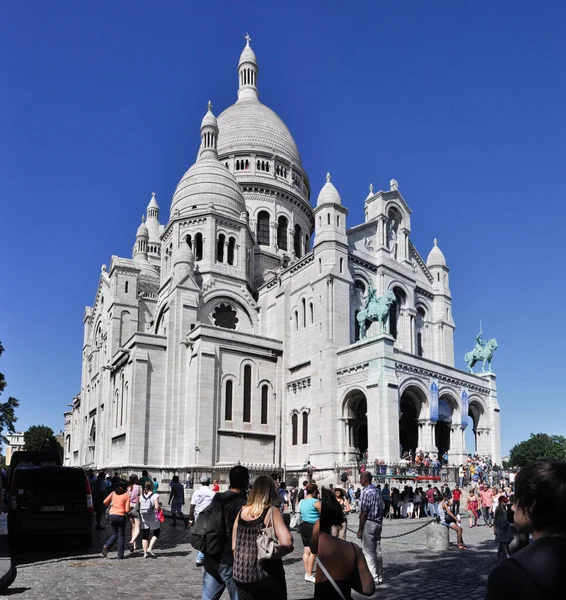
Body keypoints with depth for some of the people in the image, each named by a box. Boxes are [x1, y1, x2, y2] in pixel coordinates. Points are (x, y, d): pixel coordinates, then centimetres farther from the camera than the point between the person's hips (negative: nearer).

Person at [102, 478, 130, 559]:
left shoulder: (113, 493, 4)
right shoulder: (126, 496, -6)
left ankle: (106, 546, -4)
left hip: (112, 515, 4)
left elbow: (105, 502, -1)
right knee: (121, 536, 9)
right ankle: (120, 555, 9)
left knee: (115, 534, 20)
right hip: (121, 516, -3)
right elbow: (127, 510, -8)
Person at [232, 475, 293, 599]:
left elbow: (234, 547, 10)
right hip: (267, 575, -4)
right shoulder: (272, 511, -11)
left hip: (241, 575, 4)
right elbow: (286, 542, -23)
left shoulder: (241, 512, 3)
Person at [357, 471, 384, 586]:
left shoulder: (366, 492, -16)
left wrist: (360, 529, -12)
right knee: (377, 551, 13)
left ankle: (373, 578, 0)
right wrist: (379, 524, 21)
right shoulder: (378, 491, 10)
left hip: (368, 524, -9)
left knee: (368, 553, -2)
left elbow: (363, 513, -17)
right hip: (378, 523, 9)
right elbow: (381, 510, 15)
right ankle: (379, 577, 18)